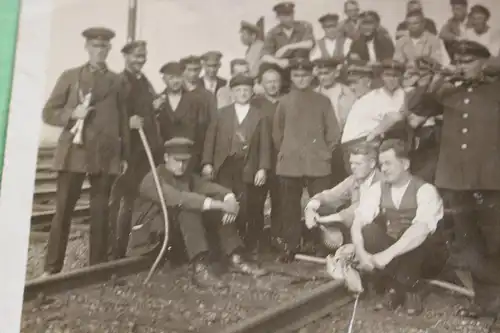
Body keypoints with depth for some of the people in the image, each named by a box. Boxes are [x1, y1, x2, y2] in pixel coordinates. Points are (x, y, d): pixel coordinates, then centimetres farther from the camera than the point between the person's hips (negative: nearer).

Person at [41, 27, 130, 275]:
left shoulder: (116, 81, 12)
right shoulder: (70, 76, 8)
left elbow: (123, 119, 13)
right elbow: (48, 113, 7)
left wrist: (125, 154, 8)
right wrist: (72, 114, -12)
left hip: (106, 154, 1)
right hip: (74, 152, -1)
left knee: (100, 211, 4)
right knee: (63, 211, 0)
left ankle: (98, 266, 13)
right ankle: (52, 268, 7)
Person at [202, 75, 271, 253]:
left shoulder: (260, 116, 9)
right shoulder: (222, 114, 13)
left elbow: (265, 145, 3)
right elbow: (210, 139, 8)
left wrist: (263, 168, -7)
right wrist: (207, 163, -1)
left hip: (247, 169, -1)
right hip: (224, 167, 1)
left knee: (246, 209, -3)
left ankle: (247, 246, 8)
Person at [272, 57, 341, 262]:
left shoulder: (323, 101, 4)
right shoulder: (284, 102, 6)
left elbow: (333, 132, 6)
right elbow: (277, 132, 14)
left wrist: (325, 153, 3)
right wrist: (284, 152, 10)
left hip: (318, 163, -1)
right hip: (289, 164, 1)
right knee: (290, 207, 5)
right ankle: (290, 246, 15)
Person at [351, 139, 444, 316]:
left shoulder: (425, 190, -18)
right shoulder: (377, 189, -4)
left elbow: (421, 230, -35)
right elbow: (358, 222, -15)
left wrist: (388, 254, -44)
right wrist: (360, 252, -34)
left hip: (420, 255, -3)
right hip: (389, 253, 3)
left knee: (417, 238, -36)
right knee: (368, 231, -26)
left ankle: (411, 286, -11)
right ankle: (394, 283, -10)